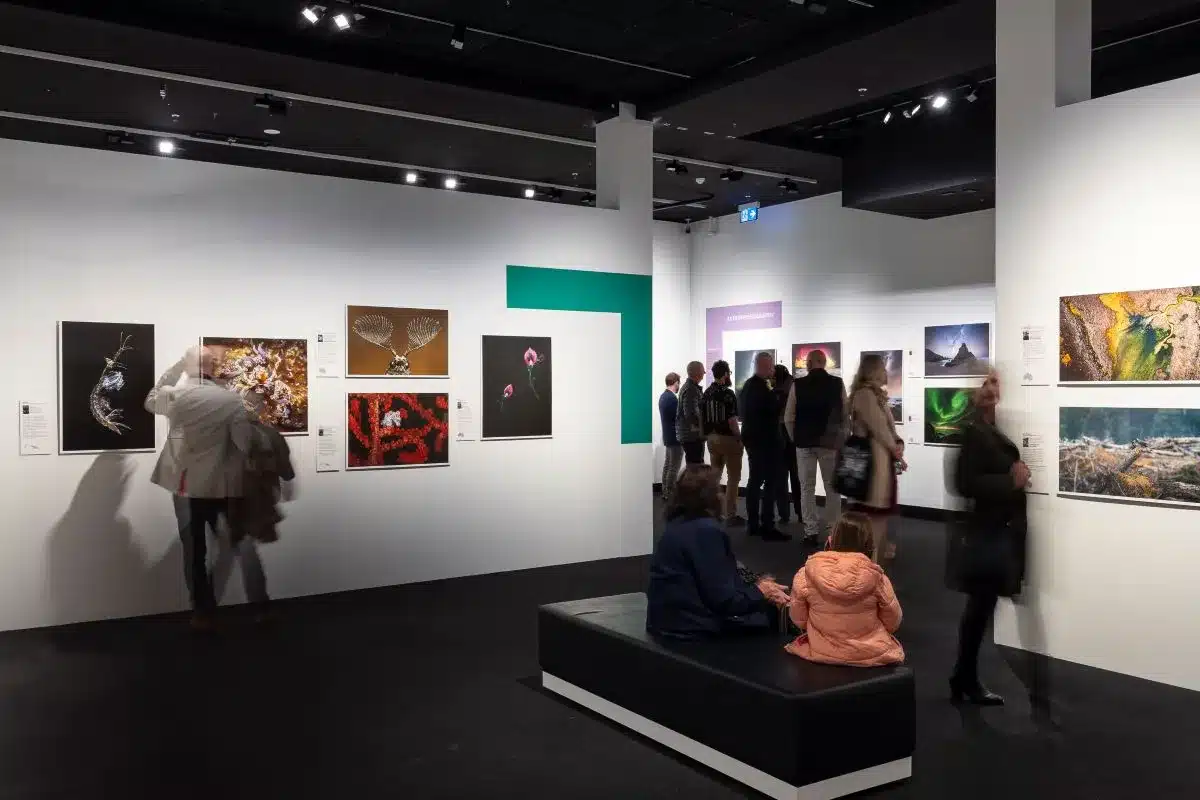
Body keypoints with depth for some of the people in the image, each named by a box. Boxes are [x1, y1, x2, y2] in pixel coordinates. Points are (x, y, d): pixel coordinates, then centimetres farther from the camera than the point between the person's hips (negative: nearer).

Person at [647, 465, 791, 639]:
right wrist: (760, 592, -4)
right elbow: (723, 600, -19)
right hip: (690, 625, -9)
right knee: (771, 614, 3)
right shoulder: (707, 530, -19)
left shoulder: (678, 524, 7)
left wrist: (755, 586, 5)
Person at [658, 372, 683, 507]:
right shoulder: (672, 398, -21)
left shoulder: (663, 396, 9)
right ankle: (670, 497, -4)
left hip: (668, 436, 10)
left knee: (667, 465, 14)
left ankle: (666, 494, 20)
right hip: (675, 437, -10)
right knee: (674, 468, -6)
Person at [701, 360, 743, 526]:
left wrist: (708, 435, 15)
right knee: (733, 477, 0)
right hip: (728, 438, -7)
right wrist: (740, 438, -8)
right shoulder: (728, 393, -15)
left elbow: (702, 417, 8)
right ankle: (730, 515, -1)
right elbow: (732, 421, -18)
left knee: (715, 475, 17)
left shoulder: (706, 393, 5)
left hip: (711, 438, 7)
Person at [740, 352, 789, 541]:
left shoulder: (748, 385, 11)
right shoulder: (762, 387, -18)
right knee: (770, 483, -8)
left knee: (755, 481, 13)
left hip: (753, 438, 10)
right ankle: (767, 527, -9)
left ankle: (753, 524, 17)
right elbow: (775, 409, -17)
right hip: (765, 440, -10)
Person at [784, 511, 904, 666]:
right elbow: (893, 623, -4)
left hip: (821, 654, 1)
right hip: (872, 655, -1)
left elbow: (799, 621, -4)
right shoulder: (876, 577, -19)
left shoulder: (806, 575, -17)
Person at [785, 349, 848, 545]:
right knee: (832, 487, 10)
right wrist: (840, 437, 12)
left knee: (807, 487, 7)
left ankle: (811, 531, 6)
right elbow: (846, 414, 0)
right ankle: (833, 530, 10)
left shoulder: (797, 385, -6)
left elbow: (788, 418, -3)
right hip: (831, 442, 0)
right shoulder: (838, 383, -4)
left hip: (805, 442, 0)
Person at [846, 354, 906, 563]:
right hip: (873, 458, -10)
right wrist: (897, 452, -7)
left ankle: (879, 550, 30)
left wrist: (898, 444, -7)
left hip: (882, 457, 10)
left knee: (881, 506, 18)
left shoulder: (877, 394, 16)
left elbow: (888, 426, 12)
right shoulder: (864, 393, -15)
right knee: (874, 509, -6)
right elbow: (879, 427, -17)